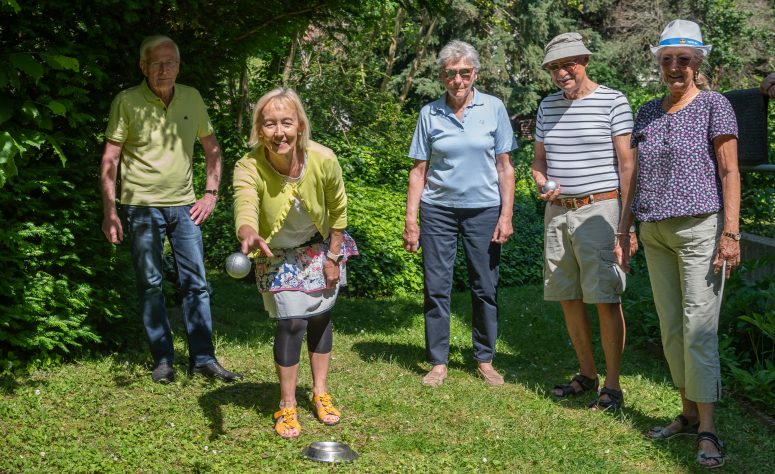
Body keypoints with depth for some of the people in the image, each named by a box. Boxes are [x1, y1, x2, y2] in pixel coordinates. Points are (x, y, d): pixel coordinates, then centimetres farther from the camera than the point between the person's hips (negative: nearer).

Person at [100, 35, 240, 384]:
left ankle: (203, 358, 12)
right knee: (151, 285, 3)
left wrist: (211, 192, 6)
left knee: (196, 283, 4)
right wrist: (109, 211, -10)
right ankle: (163, 359, 14)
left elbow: (212, 146, 14)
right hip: (142, 205, -3)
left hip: (184, 205, 3)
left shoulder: (192, 98, 4)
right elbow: (110, 159, -5)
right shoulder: (126, 102, -7)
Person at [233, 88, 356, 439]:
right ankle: (287, 406, 6)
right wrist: (249, 235, -73)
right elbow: (244, 210, -50)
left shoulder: (323, 159, -27)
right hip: (278, 256, -2)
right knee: (291, 323, -8)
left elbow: (338, 209, -11)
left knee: (320, 318, 9)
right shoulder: (249, 168, -32)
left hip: (320, 249, 2)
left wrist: (332, 257, -6)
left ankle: (320, 392, 27)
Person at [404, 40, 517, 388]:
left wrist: (506, 215, -5)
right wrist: (411, 221, -1)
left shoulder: (494, 108, -1)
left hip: (484, 210, 0)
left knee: (485, 288, 5)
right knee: (436, 287, 2)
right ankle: (438, 363, 13)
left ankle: (485, 360, 19)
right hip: (438, 210, 1)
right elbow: (419, 170, 4)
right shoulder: (430, 114, 1)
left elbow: (505, 166, 1)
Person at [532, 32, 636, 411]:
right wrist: (542, 185, -3)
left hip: (599, 210, -6)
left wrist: (626, 226, -13)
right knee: (568, 298, 10)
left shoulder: (612, 102, -4)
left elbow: (627, 165, -7)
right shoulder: (548, 106, 13)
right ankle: (586, 375, 23)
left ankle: (612, 386, 2)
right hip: (557, 212, 6)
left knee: (606, 299, -6)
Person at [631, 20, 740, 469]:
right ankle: (689, 413, 20)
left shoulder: (714, 105, -3)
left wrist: (731, 233, -14)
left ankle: (707, 430, -3)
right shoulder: (649, 112, 14)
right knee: (671, 328, 9)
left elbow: (729, 172, -7)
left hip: (699, 230, -6)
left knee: (699, 329, -8)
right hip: (655, 234, 6)